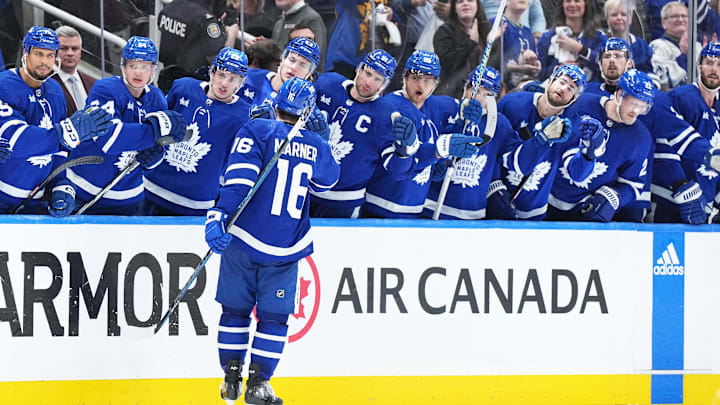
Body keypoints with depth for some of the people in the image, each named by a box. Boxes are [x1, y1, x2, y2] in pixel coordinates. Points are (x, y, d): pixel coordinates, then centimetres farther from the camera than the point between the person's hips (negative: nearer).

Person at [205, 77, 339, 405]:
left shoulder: (256, 131, -6)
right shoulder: (317, 147, 4)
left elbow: (238, 179, -18)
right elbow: (328, 180, 25)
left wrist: (218, 216, -24)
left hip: (243, 241, -1)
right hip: (286, 249, 1)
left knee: (235, 310, 12)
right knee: (274, 316, 10)